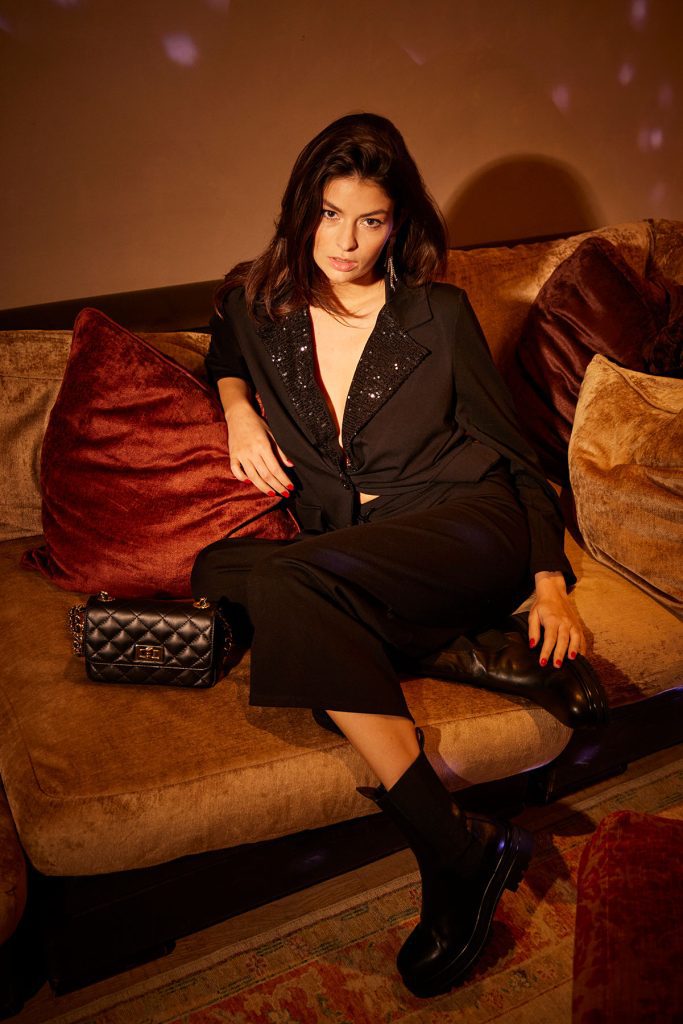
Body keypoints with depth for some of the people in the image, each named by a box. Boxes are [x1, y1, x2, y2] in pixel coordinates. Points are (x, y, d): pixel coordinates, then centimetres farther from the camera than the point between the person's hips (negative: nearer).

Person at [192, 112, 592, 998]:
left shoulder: (439, 314, 4)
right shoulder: (258, 305, 12)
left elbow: (514, 450, 7)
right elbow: (225, 352, 35)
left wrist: (550, 582, -5)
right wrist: (237, 404, 10)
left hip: (467, 525, -3)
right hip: (347, 554, 4)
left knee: (285, 582, -32)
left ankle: (451, 850, -28)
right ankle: (459, 847, -31)